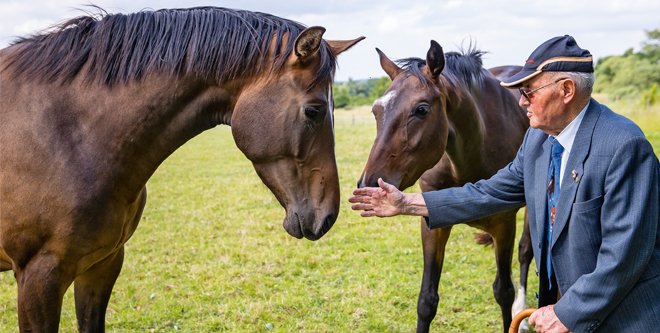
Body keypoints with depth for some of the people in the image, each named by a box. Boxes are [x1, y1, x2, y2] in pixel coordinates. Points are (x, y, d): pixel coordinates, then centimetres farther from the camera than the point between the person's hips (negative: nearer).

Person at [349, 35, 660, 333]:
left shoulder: (625, 145, -23)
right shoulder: (539, 137, 2)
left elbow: (625, 251, -24)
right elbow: (495, 192, 9)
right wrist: (407, 203, 5)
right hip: (560, 301, 7)